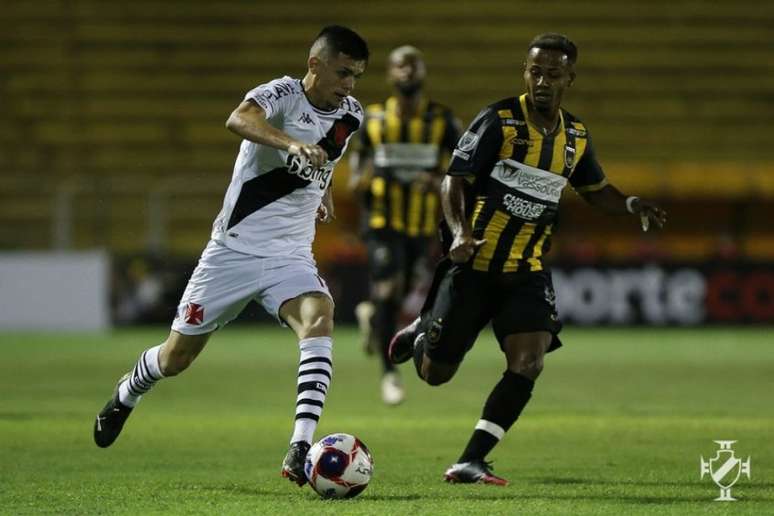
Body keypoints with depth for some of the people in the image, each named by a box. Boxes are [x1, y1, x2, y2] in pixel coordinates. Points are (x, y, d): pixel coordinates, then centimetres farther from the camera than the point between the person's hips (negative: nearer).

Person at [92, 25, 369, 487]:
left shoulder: (351, 115, 2)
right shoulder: (282, 94, -17)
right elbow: (239, 119, -43)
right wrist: (292, 144, -58)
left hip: (291, 257, 3)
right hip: (234, 252, -3)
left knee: (319, 319, -29)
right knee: (177, 357, 9)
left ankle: (300, 451, -36)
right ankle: (125, 397, 45)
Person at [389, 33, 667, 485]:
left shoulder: (576, 137, 6)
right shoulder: (499, 121, -10)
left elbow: (595, 189, 23)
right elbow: (455, 179, -13)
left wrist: (631, 205, 2)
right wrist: (460, 230, -30)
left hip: (528, 271, 3)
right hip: (474, 264, -3)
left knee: (529, 363, -18)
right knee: (435, 374, 2)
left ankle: (470, 463, -12)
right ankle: (422, 332, 40)